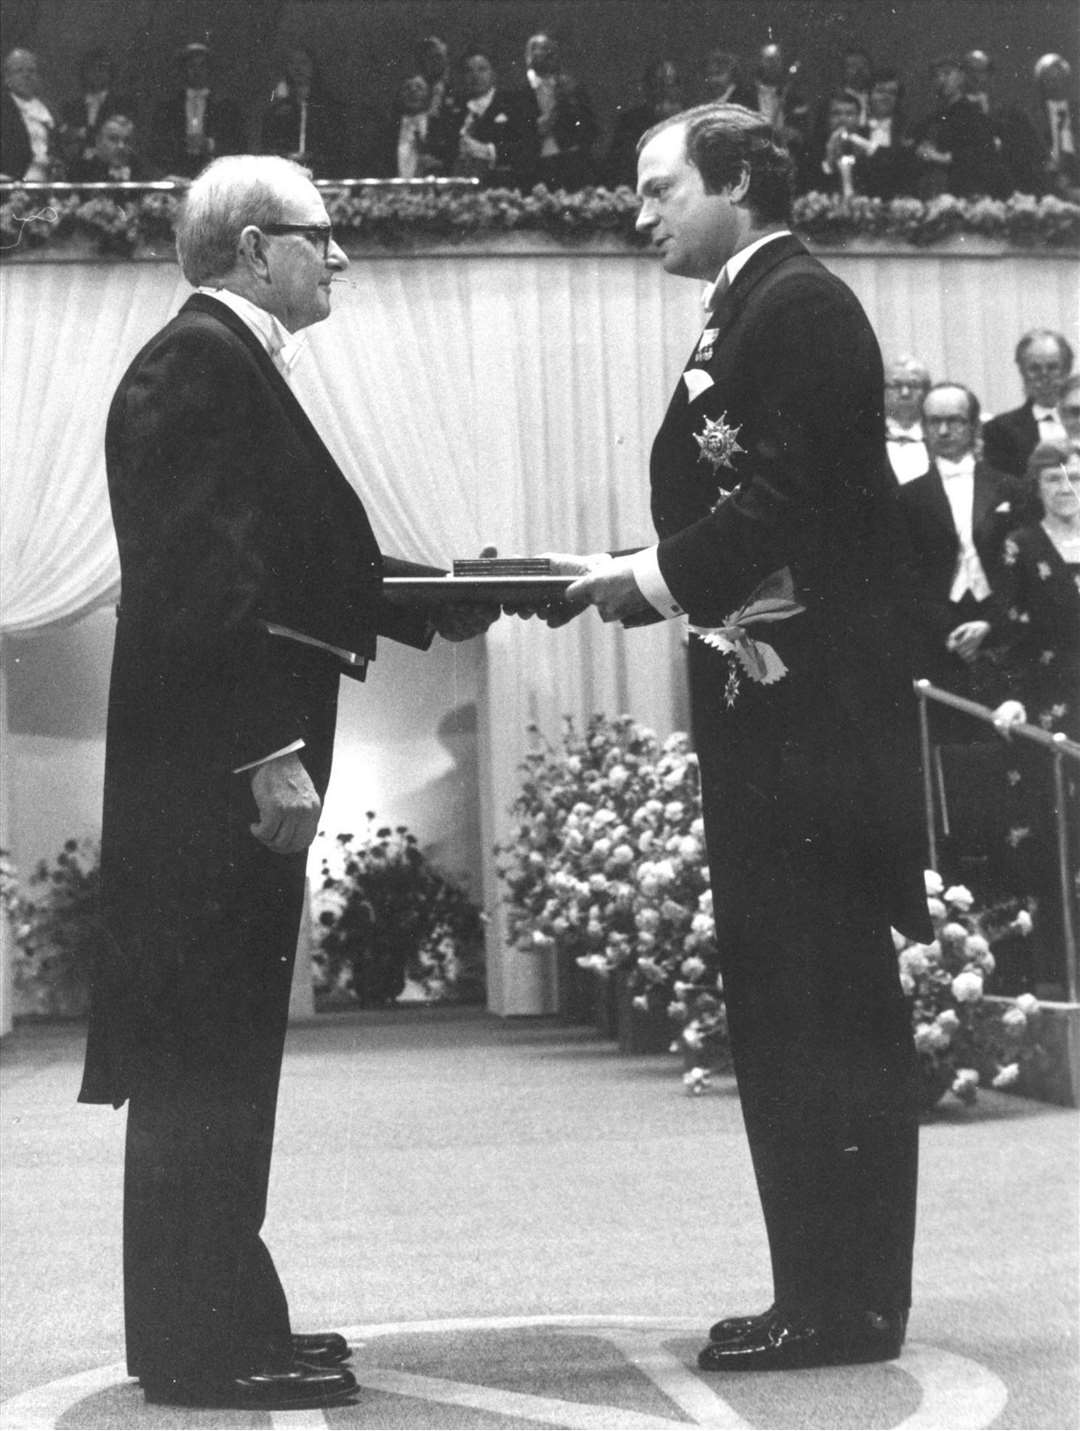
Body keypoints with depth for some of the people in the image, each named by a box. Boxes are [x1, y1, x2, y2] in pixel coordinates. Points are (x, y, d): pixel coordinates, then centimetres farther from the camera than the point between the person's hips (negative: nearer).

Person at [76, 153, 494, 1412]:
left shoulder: (234, 366, 19)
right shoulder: (195, 364, -13)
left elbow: (303, 567, 19)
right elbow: (197, 578, -21)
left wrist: (442, 604, 13)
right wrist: (267, 753, -23)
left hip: (237, 773, 10)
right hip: (210, 775, -10)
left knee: (222, 1061, 14)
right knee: (202, 1062, -4)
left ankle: (220, 1325, 23)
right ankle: (200, 1347, 5)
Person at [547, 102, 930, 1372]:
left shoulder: (799, 305, -10)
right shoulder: (750, 316, 19)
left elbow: (782, 502, -19)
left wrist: (657, 579, -11)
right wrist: (653, 579, 4)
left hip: (813, 710, -10)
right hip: (772, 709, 10)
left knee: (826, 1012, -6)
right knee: (784, 1008, 11)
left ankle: (847, 1303, 1)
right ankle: (826, 1293, 17)